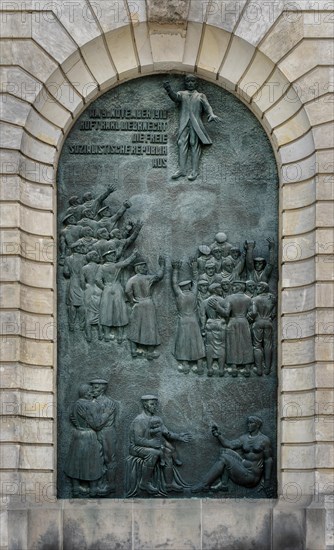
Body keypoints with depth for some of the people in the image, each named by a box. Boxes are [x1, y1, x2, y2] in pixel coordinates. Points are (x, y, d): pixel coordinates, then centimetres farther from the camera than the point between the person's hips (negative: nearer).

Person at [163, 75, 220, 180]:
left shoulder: (201, 96, 19)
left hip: (196, 123, -1)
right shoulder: (182, 94, 19)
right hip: (184, 123, 1)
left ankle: (194, 171, -12)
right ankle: (181, 169, -11)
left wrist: (211, 115, -19)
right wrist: (169, 91, -28)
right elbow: (175, 97, -4)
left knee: (194, 144, -8)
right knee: (182, 143, -8)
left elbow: (207, 106, 4)